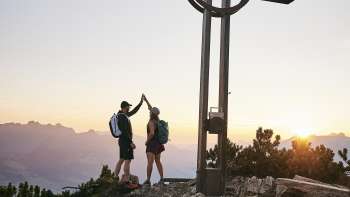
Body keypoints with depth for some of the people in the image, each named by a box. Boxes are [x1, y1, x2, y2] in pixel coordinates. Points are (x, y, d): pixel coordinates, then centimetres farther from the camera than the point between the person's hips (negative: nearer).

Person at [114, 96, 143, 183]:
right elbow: (124, 131, -23)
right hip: (126, 141, -10)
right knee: (128, 160, -7)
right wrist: (131, 142, -22)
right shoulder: (122, 117, -18)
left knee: (121, 160, 14)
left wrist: (140, 103, 24)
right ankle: (126, 180, -5)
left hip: (122, 141, 10)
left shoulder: (123, 115, 12)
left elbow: (133, 112, 26)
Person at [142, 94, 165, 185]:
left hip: (152, 143, -9)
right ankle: (161, 179, 13)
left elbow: (152, 133, -29)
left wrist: (147, 141, -14)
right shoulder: (157, 120, 8)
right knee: (158, 161, 14)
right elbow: (151, 109, 21)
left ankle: (148, 180, -10)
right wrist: (146, 100, 25)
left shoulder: (151, 122, -16)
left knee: (150, 162, -9)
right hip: (158, 143, 9)